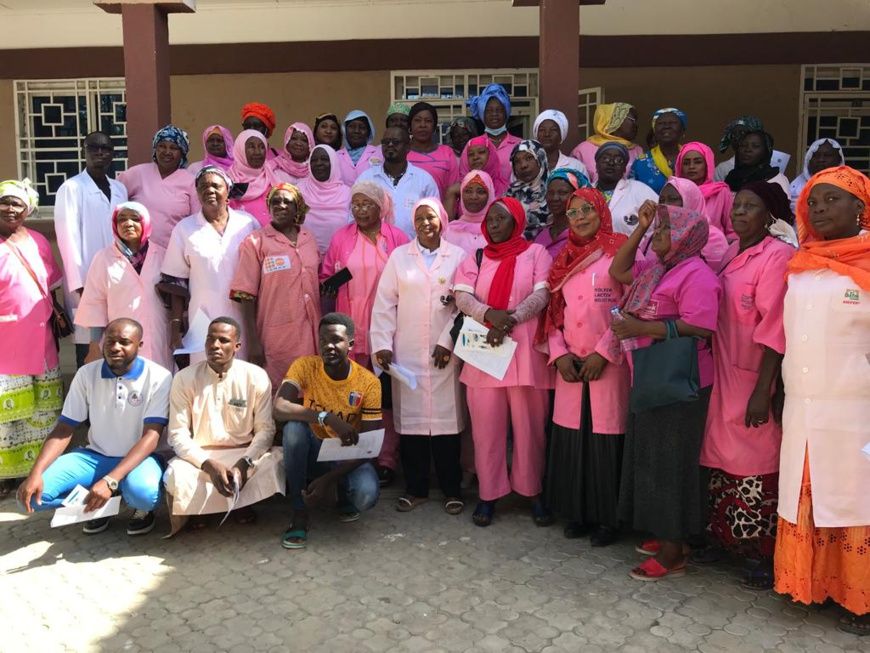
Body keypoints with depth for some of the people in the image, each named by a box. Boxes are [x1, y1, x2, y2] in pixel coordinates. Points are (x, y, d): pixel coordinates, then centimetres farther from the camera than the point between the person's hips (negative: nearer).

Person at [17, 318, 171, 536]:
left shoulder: (158, 378, -14)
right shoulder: (86, 374, -3)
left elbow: (151, 437, -19)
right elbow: (64, 429, 0)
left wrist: (110, 480, -32)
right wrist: (35, 473, -17)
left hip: (139, 457, -4)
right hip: (95, 456, 4)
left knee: (143, 493, -38)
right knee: (33, 493, -19)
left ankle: (142, 508, 1)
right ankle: (96, 504, 7)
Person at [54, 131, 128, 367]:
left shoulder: (120, 189, 13)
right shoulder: (71, 188, -3)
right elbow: (68, 238, -8)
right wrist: (79, 284, -13)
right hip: (87, 282, -5)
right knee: (88, 346, -2)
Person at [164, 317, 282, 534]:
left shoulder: (256, 377, -7)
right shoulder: (184, 378, -7)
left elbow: (265, 429, -6)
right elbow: (178, 434, -9)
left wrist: (244, 464, -23)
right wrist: (209, 465, -23)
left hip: (245, 453, 1)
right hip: (199, 456, 0)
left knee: (276, 463, -29)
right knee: (175, 476, -33)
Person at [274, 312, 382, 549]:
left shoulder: (368, 382, -17)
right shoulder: (304, 366, -14)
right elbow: (279, 408, -30)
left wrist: (329, 479, -26)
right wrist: (327, 418, -42)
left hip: (348, 457, -1)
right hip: (314, 452, 1)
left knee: (367, 496, -32)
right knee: (294, 427, -32)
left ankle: (345, 496, 9)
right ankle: (299, 514, -17)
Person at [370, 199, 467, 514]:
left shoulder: (458, 256, 5)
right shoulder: (399, 256, 8)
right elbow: (384, 304, 4)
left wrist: (448, 341, -8)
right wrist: (382, 344, -4)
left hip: (445, 353, -1)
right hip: (406, 353, 1)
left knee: (446, 417, 1)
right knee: (410, 417, 4)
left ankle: (451, 489, 15)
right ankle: (415, 488, 17)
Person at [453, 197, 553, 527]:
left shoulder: (536, 253, 6)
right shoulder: (475, 259, 13)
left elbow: (542, 294, -7)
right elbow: (462, 296, -1)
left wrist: (511, 320, -20)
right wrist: (490, 314, -20)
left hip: (525, 352, -2)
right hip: (483, 352, 2)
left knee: (529, 426, 5)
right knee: (486, 426, 6)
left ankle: (532, 491, 20)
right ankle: (489, 493, 17)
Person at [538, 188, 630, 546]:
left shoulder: (621, 250, -1)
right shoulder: (565, 257, 15)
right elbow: (554, 310, 14)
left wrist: (603, 353, -13)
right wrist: (559, 354, -1)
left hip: (609, 363, -5)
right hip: (570, 365, 5)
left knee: (606, 438, -1)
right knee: (570, 437, 7)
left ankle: (607, 517, 15)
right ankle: (577, 512, 22)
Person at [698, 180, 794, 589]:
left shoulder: (778, 256, -10)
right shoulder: (727, 254, 10)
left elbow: (774, 327, -15)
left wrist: (763, 390, -18)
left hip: (755, 378, -6)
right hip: (721, 374, 6)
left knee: (755, 464, 2)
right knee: (720, 456, 13)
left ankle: (761, 554, 16)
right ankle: (722, 536, 29)